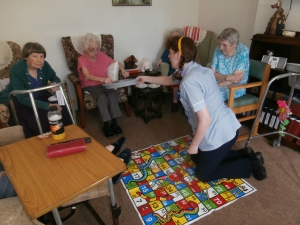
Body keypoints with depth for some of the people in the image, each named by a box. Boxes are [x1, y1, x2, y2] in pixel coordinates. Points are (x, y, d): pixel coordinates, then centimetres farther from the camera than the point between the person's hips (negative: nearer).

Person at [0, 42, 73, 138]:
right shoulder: (17, 69, -25)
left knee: (61, 109, -18)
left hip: (39, 97, 5)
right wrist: (47, 106, -43)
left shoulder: (44, 65, -12)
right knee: (40, 120, -30)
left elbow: (55, 78, 7)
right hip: (16, 101, -5)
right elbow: (23, 98, -31)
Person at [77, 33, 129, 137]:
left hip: (103, 84, 3)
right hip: (89, 86, -3)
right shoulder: (81, 59, -10)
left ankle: (114, 122, -25)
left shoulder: (102, 55, 1)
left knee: (112, 93, -30)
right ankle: (106, 124, -25)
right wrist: (103, 79, -43)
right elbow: (87, 76, -26)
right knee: (102, 96, -34)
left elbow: (117, 63, 14)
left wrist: (123, 70, -8)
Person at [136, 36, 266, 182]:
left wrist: (194, 145, -13)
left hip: (218, 134, -9)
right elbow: (169, 80, 22)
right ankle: (244, 154, 25)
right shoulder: (197, 69, 5)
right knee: (197, 157, 29)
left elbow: (205, 119, -28)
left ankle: (250, 165, 14)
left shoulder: (189, 82, -26)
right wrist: (146, 79, 31)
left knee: (203, 174, 15)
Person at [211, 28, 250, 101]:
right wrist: (227, 77, -22)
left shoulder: (243, 51, -13)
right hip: (218, 85, 5)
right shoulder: (218, 50, -1)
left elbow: (236, 80, -18)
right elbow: (212, 73, -4)